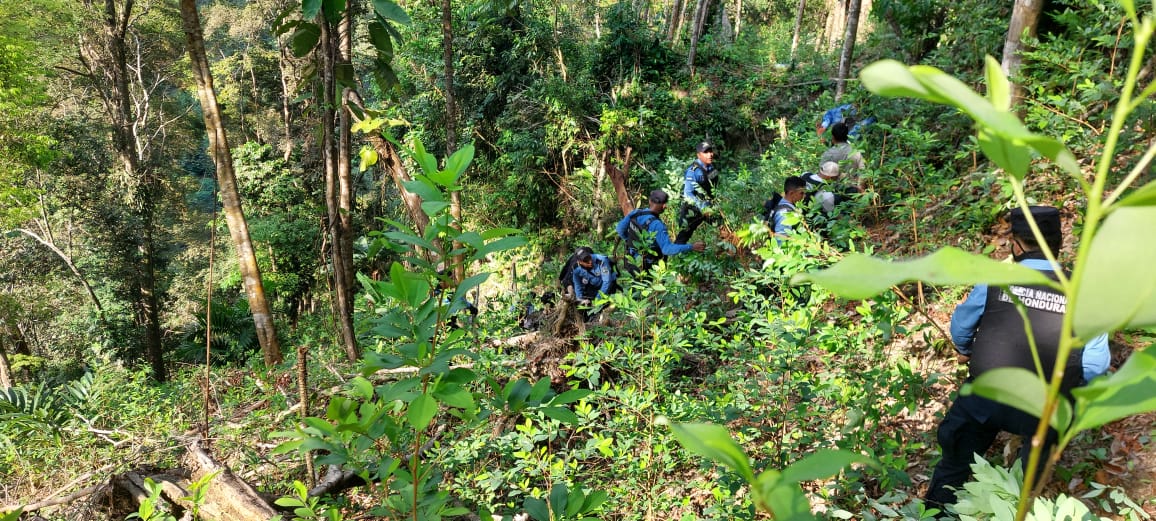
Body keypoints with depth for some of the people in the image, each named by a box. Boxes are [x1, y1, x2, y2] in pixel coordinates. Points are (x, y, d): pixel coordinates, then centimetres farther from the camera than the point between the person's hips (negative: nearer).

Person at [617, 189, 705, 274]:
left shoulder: (635, 213, -8)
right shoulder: (657, 225, -26)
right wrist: (692, 247, -28)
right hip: (647, 268, -6)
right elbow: (667, 249, -30)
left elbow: (620, 228, 4)